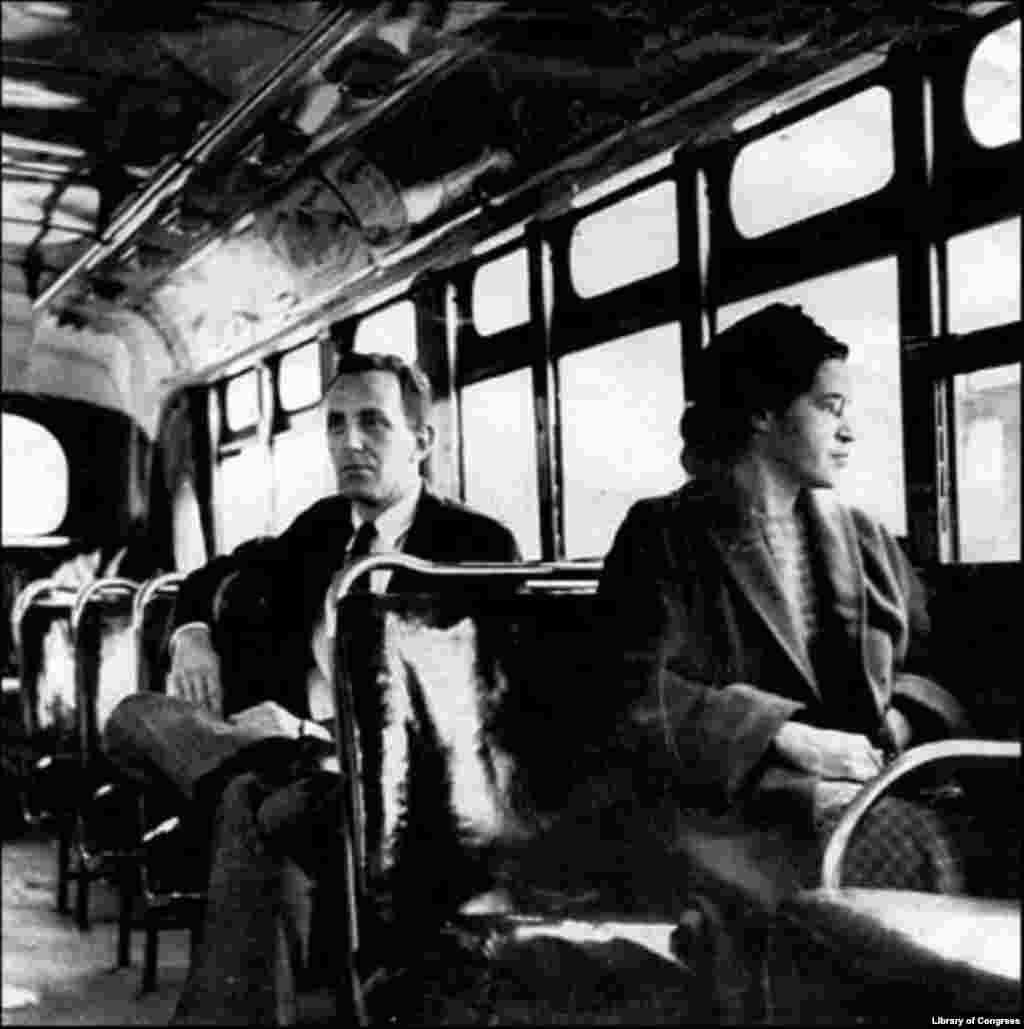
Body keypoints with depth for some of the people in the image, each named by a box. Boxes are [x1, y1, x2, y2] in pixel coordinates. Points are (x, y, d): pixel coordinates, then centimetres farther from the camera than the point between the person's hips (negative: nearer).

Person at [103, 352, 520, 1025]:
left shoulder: (477, 544, -4)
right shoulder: (323, 525, 18)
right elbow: (218, 573, 33)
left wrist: (315, 734, -25)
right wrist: (193, 631, 7)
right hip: (295, 753, 8)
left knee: (248, 808, -39)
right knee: (135, 716, -21)